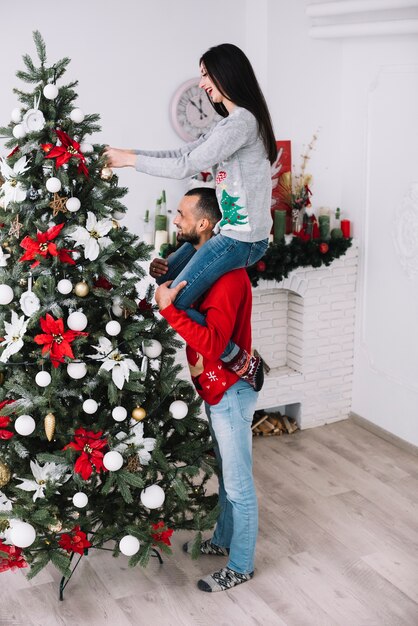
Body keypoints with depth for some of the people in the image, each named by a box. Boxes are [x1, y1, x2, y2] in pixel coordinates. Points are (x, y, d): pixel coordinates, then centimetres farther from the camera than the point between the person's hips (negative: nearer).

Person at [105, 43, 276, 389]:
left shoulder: (243, 121, -18)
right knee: (163, 279, 15)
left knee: (174, 303, -12)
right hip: (230, 229, 11)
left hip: (242, 239, -11)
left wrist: (132, 160, -9)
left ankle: (241, 360, 2)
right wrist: (132, 153, 5)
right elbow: (184, 153, 15)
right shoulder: (232, 121, 16)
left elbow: (186, 166, -20)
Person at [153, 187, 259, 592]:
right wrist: (168, 279, 2)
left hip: (230, 391, -10)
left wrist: (169, 308, -35)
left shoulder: (228, 274, -25)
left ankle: (240, 566, 20)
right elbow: (199, 319, 14)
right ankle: (224, 540, 42)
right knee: (225, 474, 24)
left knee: (238, 484, 5)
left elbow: (211, 343, -33)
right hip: (215, 388, 10)